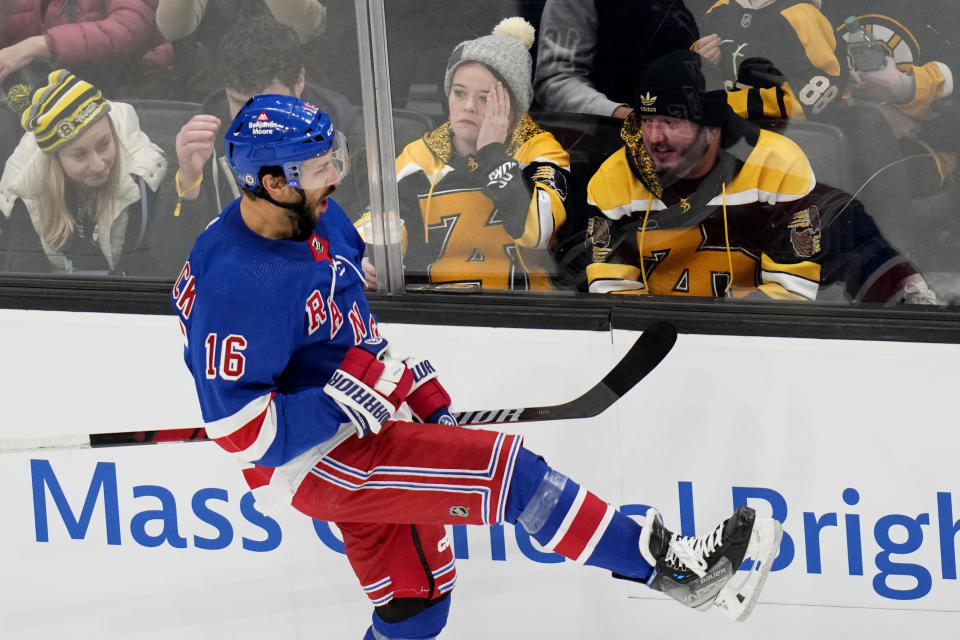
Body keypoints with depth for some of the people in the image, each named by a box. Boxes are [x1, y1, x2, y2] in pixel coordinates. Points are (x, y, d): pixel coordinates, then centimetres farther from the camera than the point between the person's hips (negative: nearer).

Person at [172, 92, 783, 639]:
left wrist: (422, 397, 14)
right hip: (312, 462, -9)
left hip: (363, 435, 9)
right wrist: (349, 399, -28)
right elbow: (239, 429, -26)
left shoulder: (318, 218, 1)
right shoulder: (235, 282, -27)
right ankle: (666, 564, -10)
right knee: (502, 469, -17)